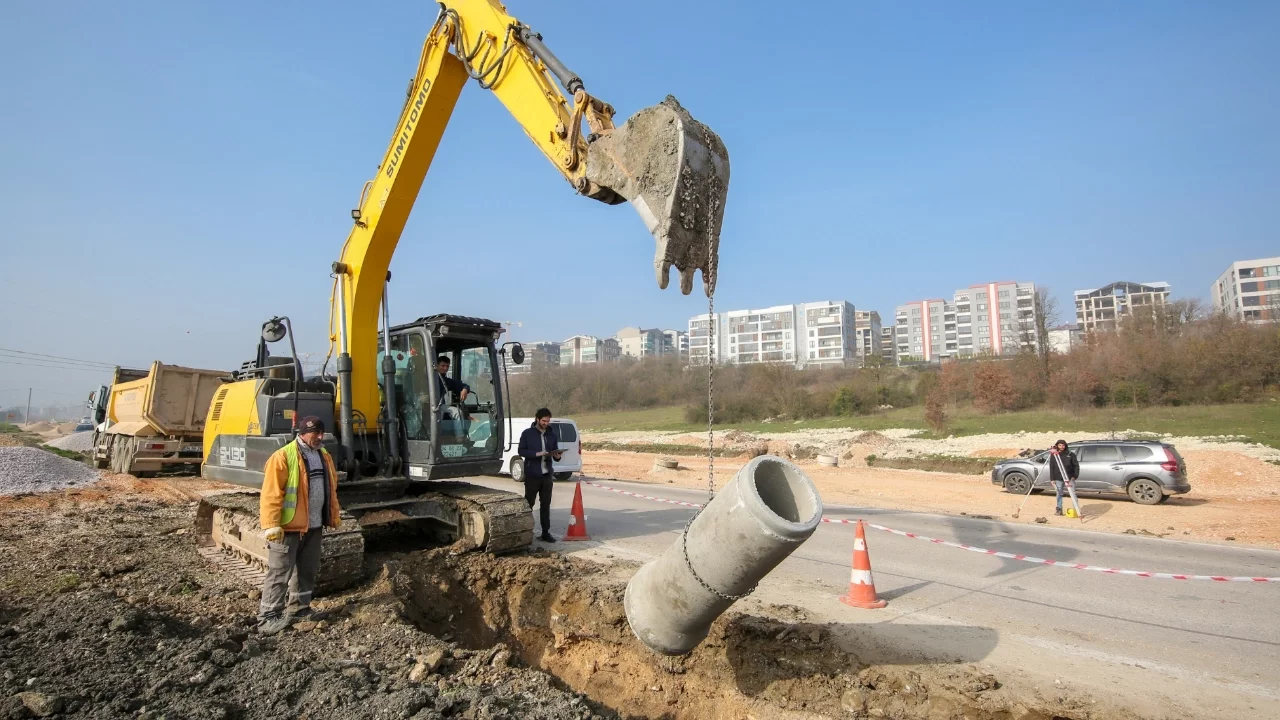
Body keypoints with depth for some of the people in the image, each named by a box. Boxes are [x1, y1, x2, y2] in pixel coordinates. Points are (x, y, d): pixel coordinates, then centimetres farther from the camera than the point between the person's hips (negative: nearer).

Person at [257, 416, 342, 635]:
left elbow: (331, 488, 18)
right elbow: (271, 494, -18)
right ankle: (268, 617, 6)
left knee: (307, 570, 16)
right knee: (279, 572, -2)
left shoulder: (324, 456, 10)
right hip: (288, 527, -7)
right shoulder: (283, 457, -14)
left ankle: (300, 608, 30)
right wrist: (271, 525, -22)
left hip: (314, 526, 8)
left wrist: (334, 517, 17)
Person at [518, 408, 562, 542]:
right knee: (528, 503, 4)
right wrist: (537, 453, -20)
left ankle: (546, 532, 13)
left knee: (546, 504, 7)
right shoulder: (527, 433, -3)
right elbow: (521, 451, -7)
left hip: (547, 474, 4)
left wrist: (557, 456, -13)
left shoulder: (552, 434, 8)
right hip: (532, 474, -3)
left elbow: (555, 450, 11)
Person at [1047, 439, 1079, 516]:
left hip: (1069, 478, -1)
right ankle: (1059, 509, 12)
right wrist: (1052, 479, -2)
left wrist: (1075, 476, -7)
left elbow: (1076, 466, 2)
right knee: (1059, 493, 6)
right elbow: (1051, 468, 3)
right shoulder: (1053, 455, 2)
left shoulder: (1070, 454, -1)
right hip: (1058, 479, 1)